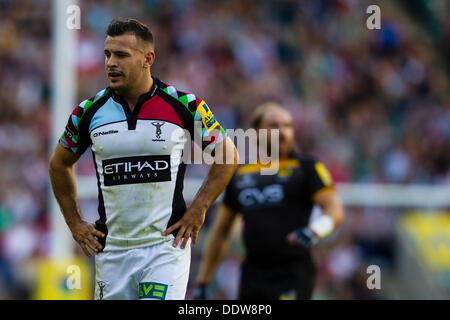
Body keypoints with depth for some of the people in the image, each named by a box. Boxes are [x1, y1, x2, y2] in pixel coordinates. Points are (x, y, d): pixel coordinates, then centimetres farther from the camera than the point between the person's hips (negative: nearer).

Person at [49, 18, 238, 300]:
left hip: (167, 244, -3)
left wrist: (198, 209, -1)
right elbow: (60, 164, 19)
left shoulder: (183, 106, -5)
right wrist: (74, 222, 11)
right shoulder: (90, 112, 2)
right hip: (112, 249, 3)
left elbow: (228, 155, 7)